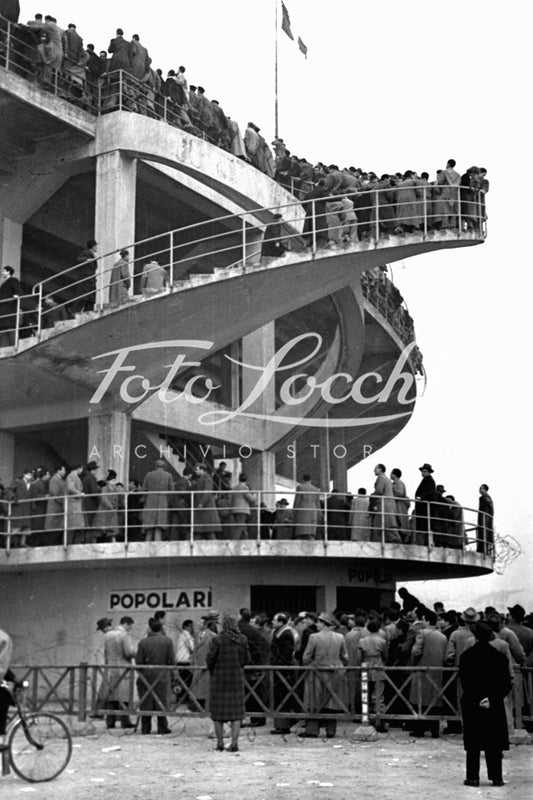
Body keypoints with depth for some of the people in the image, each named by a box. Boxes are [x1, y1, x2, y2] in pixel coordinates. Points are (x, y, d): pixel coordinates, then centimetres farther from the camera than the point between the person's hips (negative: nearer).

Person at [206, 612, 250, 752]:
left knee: (218, 710, 9)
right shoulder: (242, 640, -3)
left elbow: (210, 658, -11)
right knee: (236, 711, 7)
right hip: (237, 678, 2)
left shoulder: (217, 640, -13)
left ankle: (220, 742, 11)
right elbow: (246, 659, 3)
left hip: (219, 678, -2)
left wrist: (211, 671, 9)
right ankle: (234, 742, 1)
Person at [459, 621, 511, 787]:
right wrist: (492, 699, -9)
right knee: (494, 743, 8)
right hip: (494, 707, 1)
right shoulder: (500, 657, -4)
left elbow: (464, 682, -9)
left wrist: (476, 700, -9)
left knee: (473, 744, 6)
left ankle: (473, 777, 6)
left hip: (471, 705, 0)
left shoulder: (466, 656, -6)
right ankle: (496, 777, 9)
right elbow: (506, 684, -6)